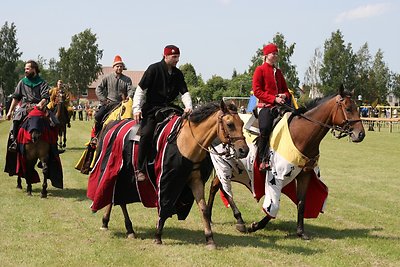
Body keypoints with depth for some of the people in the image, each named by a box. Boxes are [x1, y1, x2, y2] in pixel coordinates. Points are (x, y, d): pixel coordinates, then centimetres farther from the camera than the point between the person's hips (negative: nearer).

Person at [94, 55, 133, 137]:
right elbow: (98, 89, 6)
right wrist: (103, 100, -4)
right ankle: (96, 135, -1)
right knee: (98, 116, -18)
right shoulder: (107, 78, 7)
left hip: (121, 104, 0)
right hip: (108, 103, 0)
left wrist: (129, 96, -27)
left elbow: (130, 90, -4)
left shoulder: (127, 79, 8)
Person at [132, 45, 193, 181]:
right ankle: (140, 169, -16)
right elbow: (140, 89, -7)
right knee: (146, 134, -24)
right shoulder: (154, 69, -5)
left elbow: (184, 92, 8)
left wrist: (188, 107, -12)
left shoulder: (178, 74, 11)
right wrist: (137, 108, -16)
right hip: (151, 109, -6)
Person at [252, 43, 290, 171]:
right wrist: (274, 98, -15)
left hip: (279, 104, 7)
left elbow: (285, 89, 27)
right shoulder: (260, 70, 3)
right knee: (265, 128, -24)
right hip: (265, 105, -7)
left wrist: (284, 95, 1)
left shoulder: (278, 72, 22)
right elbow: (257, 91, -6)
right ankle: (262, 160, -17)